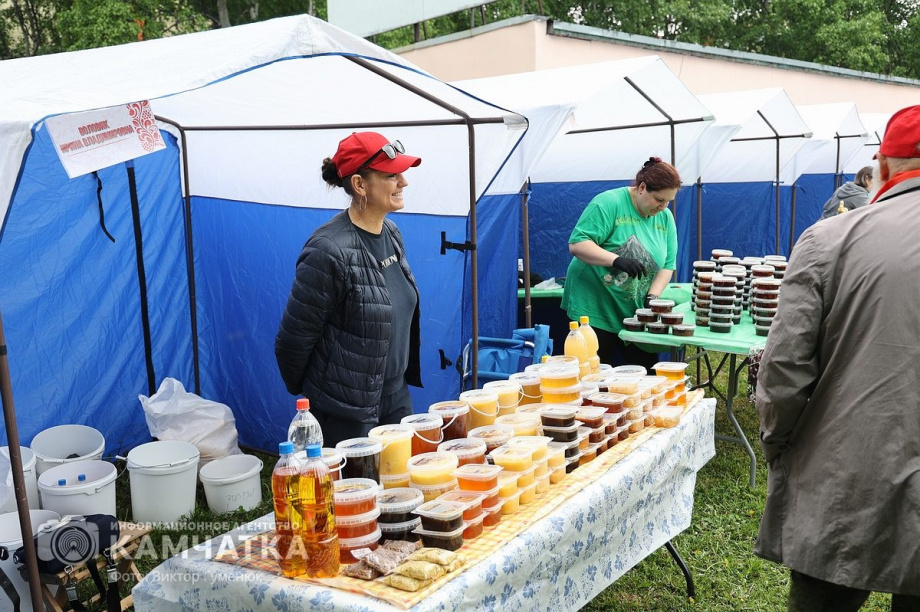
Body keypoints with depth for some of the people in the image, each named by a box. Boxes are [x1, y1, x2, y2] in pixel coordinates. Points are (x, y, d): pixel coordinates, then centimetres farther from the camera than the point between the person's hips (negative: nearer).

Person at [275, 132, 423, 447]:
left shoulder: (391, 233, 3)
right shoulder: (329, 251, -23)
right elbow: (294, 336, -15)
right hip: (347, 415, -7)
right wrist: (303, 391, 0)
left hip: (397, 397, 7)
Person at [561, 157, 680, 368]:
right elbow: (577, 244, -19)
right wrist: (616, 260, -31)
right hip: (595, 309, -6)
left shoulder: (666, 218, 7)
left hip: (636, 312, 6)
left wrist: (652, 296, -9)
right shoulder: (608, 204, -13)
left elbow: (668, 264, 8)